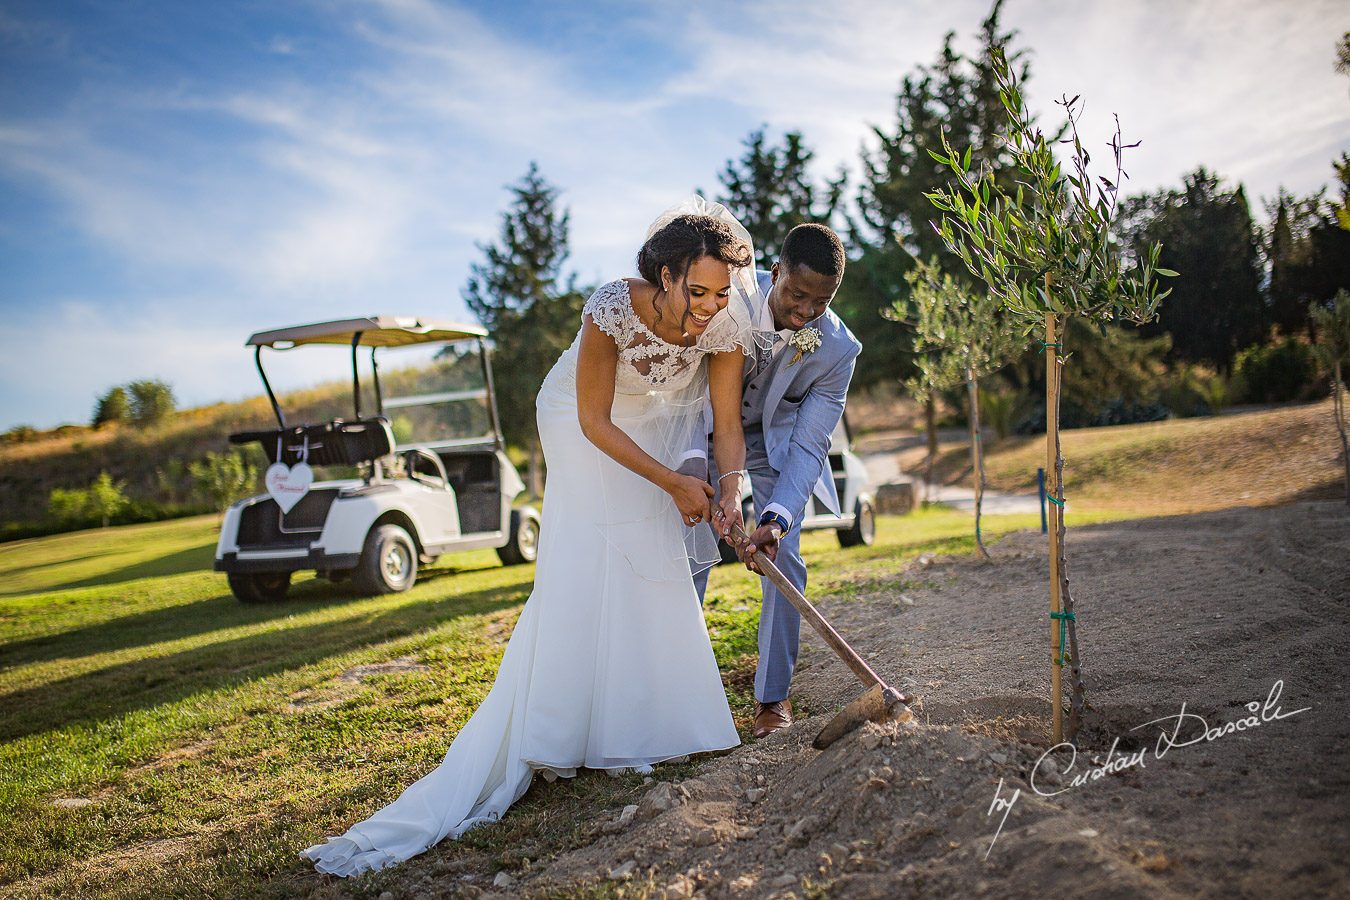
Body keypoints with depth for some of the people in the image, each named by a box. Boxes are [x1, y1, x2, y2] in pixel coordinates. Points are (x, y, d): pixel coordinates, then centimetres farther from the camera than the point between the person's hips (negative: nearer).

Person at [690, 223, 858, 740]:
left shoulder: (837, 349, -27)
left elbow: (808, 446, -24)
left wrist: (776, 520, -39)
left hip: (777, 438, 0)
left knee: (782, 560, -9)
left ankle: (772, 693, 8)